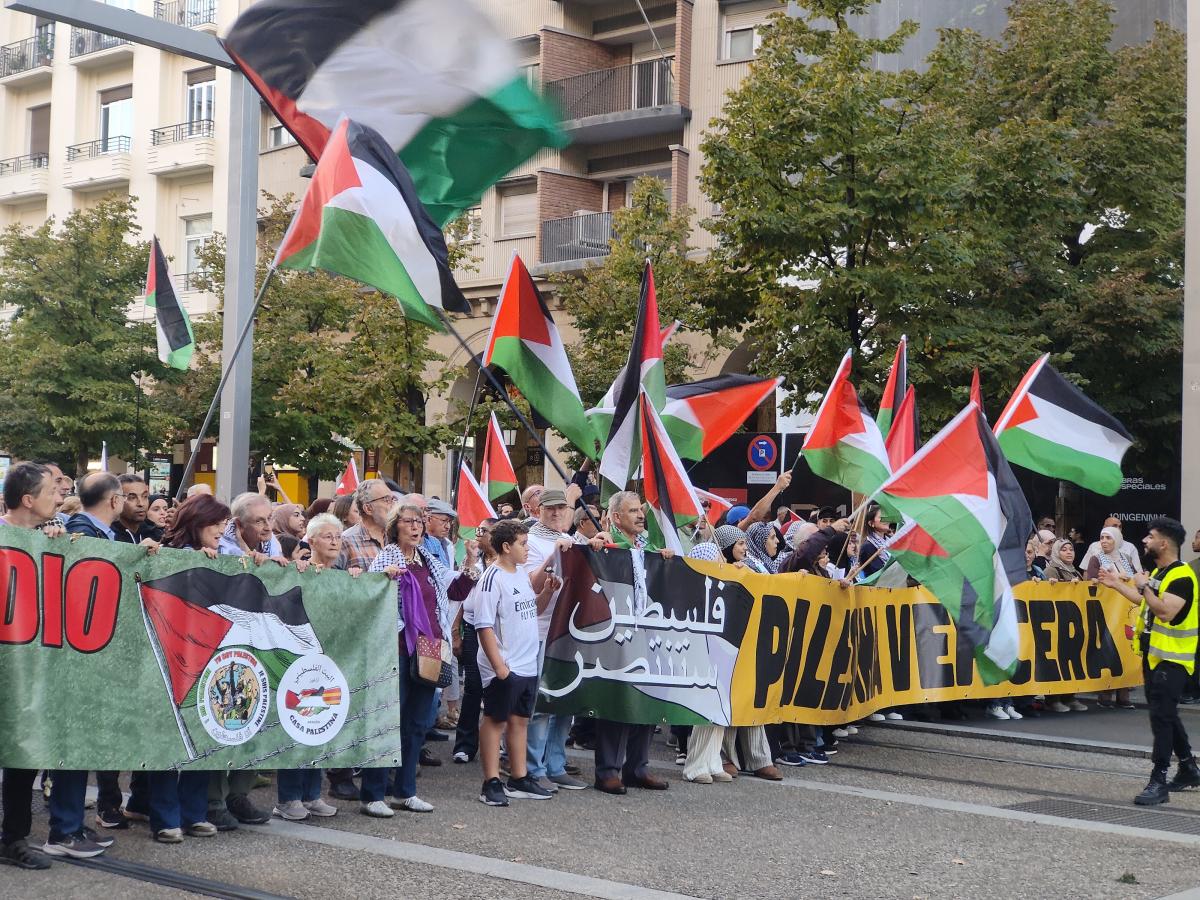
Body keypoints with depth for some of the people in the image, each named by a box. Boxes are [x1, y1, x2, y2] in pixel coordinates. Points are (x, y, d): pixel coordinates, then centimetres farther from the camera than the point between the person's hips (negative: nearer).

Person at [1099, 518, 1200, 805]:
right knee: (1165, 714, 17)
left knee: (1161, 716, -12)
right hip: (1153, 655, 10)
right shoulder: (1159, 572, 12)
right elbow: (1147, 602, 27)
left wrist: (1143, 585, -19)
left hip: (1171, 659, -10)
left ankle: (1159, 782, -11)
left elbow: (1165, 611, -30)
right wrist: (1118, 584, 28)